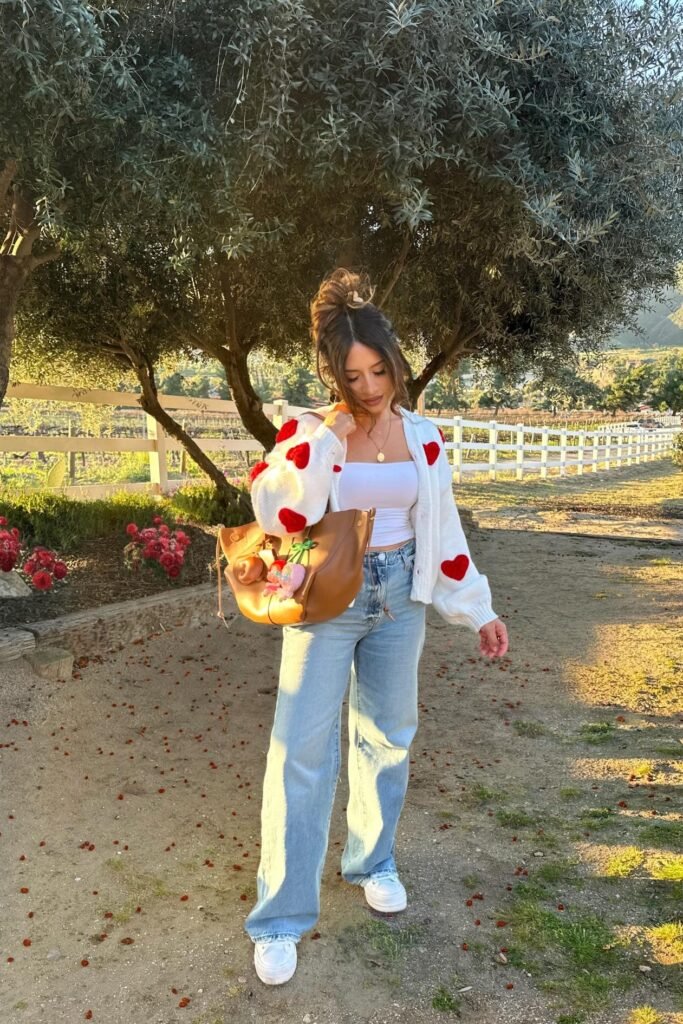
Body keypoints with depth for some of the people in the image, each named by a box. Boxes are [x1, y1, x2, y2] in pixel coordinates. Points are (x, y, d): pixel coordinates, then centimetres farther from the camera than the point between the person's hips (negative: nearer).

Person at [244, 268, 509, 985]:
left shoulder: (421, 436, 2)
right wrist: (331, 432, -25)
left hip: (399, 599, 4)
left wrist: (479, 611, 9)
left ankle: (372, 861, 39)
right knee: (303, 749, -4)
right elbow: (278, 513, -25)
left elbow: (443, 530, 8)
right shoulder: (309, 432, -9)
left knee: (387, 735, 15)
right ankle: (281, 918, 10)